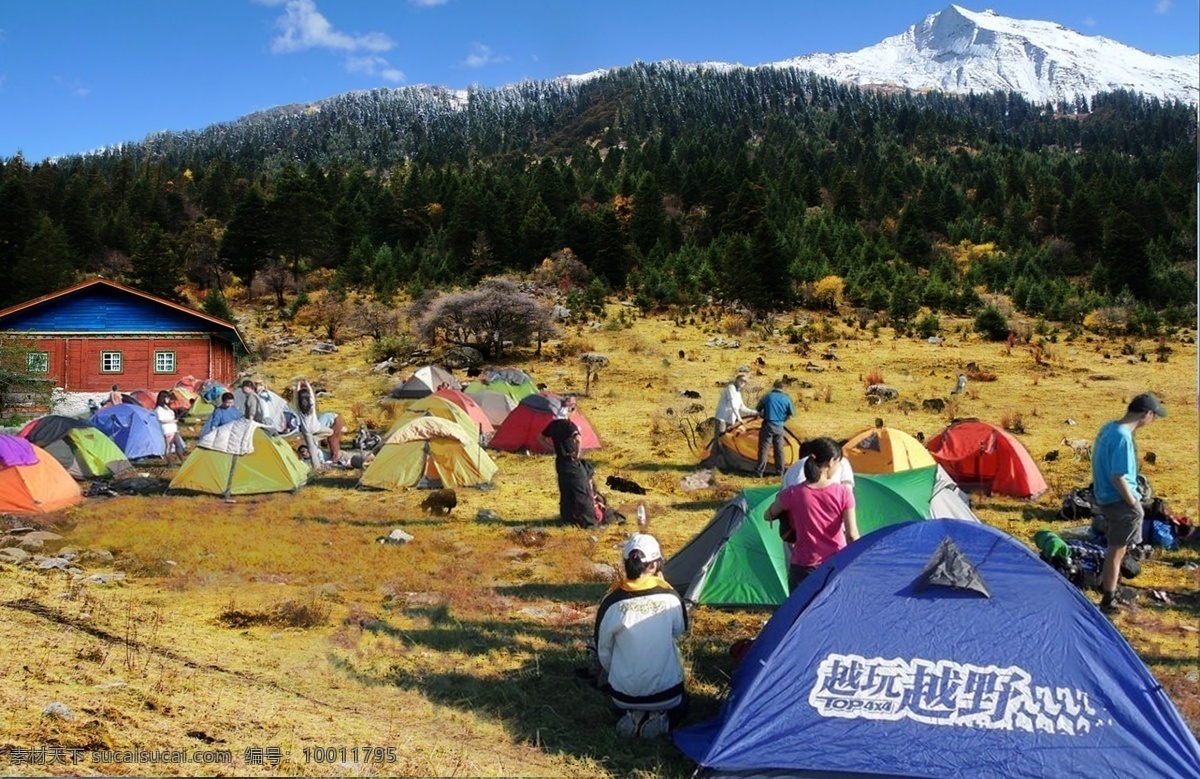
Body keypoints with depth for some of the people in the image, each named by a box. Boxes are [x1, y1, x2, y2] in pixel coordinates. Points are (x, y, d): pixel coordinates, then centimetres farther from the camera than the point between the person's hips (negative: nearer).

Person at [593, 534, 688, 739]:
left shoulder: (612, 602, -12)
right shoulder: (670, 598, -12)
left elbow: (603, 651, 1)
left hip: (624, 695, 1)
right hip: (667, 693, -1)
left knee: (622, 705, 36)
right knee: (679, 706, 33)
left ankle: (631, 718, 3)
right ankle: (662, 720, 1)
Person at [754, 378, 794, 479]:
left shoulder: (767, 397, -4)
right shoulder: (786, 399, 1)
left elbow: (759, 411, 6)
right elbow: (790, 415, 6)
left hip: (768, 425, -3)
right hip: (779, 427, 3)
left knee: (763, 449, 0)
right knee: (779, 450, 12)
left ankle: (759, 472, -3)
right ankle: (780, 472, 16)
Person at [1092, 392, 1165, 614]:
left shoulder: (1108, 427, 4)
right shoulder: (1123, 438, -26)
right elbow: (1118, 478, -26)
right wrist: (1134, 504, -14)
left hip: (1104, 498, 9)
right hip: (1120, 502, -9)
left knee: (1115, 548, 22)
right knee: (1117, 550, 3)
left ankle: (1107, 588, 36)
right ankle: (1108, 602, 14)